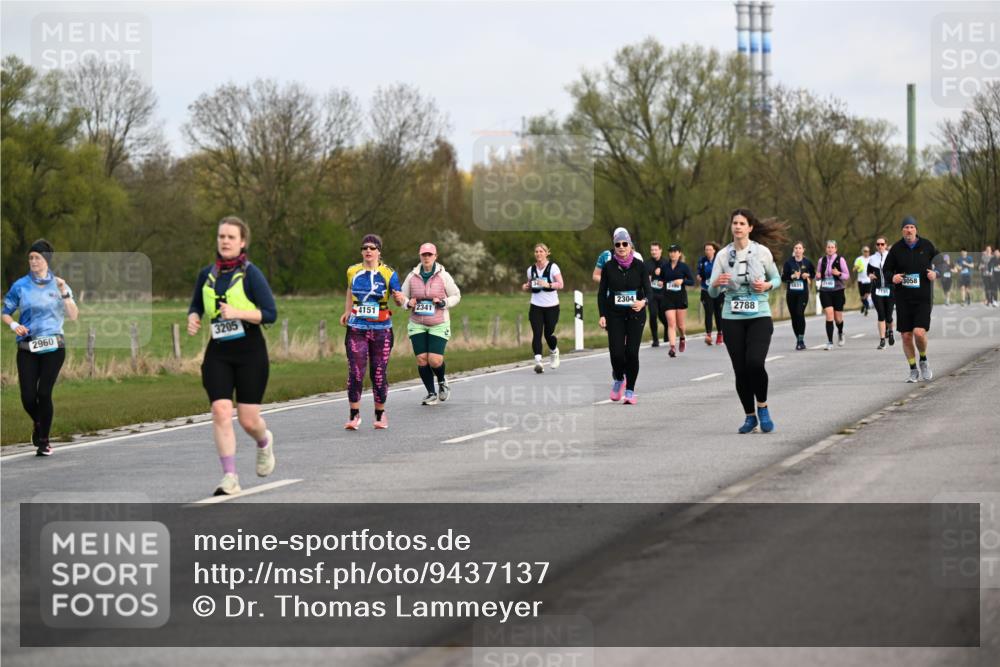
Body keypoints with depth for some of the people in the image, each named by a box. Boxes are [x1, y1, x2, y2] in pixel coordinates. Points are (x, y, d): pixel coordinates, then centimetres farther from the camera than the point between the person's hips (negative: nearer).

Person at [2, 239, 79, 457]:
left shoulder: (58, 284, 5)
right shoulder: (20, 286, 4)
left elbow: (73, 316, 0)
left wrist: (64, 293, -12)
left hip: (53, 347, -1)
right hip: (27, 348, 1)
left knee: (44, 393, -9)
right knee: (28, 396, -6)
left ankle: (44, 441, 5)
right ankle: (38, 423, 29)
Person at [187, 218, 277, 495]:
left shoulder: (250, 274, -7)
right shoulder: (207, 274, 7)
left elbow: (270, 314, -10)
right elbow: (196, 306, 22)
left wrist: (238, 313, -22)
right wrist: (192, 319, -1)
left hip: (250, 350, -3)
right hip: (218, 352, 3)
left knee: (248, 420, 0)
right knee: (220, 412, -13)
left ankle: (265, 442, 37)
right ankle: (230, 477, -11)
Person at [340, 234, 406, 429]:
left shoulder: (388, 274, -4)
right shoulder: (353, 272, 3)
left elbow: (399, 300, -3)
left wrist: (400, 299, -25)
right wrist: (347, 312, 23)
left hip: (381, 330, -1)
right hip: (357, 329, 1)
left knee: (379, 374, 5)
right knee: (355, 373, -8)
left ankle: (380, 414, 20)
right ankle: (354, 415, 0)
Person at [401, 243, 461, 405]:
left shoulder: (443, 276, -3)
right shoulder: (412, 276, 2)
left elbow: (456, 296, 5)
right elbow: (402, 296, 13)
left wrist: (443, 303, -13)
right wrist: (408, 303, -9)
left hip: (438, 325, -2)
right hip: (417, 324, 2)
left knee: (435, 360, -11)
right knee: (421, 359, -4)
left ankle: (442, 381, 23)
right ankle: (431, 394, 12)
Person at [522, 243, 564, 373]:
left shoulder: (553, 267, -4)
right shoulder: (531, 269, 8)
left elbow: (560, 284, -11)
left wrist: (548, 285, -28)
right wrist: (526, 287, -2)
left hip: (551, 306, -2)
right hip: (536, 306, 2)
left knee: (548, 334, 1)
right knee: (537, 333, -12)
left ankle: (554, 352, 34)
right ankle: (538, 361, -19)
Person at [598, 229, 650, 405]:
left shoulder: (639, 265, 0)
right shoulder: (608, 266, 2)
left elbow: (648, 289, -2)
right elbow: (602, 292, 6)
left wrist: (643, 301, -24)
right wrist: (602, 315, -3)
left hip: (635, 314, 0)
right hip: (615, 315, 0)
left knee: (632, 352, -7)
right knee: (616, 352, -9)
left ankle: (630, 390, 6)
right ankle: (618, 379, 23)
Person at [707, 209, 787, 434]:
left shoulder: (762, 252, -2)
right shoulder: (723, 255, 2)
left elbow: (776, 278, 12)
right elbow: (712, 292, 0)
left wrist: (767, 285, -10)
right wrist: (716, 283, -23)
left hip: (759, 316, -2)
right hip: (732, 319, 2)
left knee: (755, 363, -20)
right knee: (740, 370, 1)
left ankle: (763, 408, 2)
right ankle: (750, 417, 17)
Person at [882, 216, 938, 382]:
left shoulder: (927, 246, 1)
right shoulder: (896, 248, 1)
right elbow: (886, 270, 9)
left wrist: (936, 274, -8)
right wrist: (892, 277, -13)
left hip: (923, 297, -2)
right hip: (903, 298, 2)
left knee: (919, 332, -16)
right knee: (906, 336, 2)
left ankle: (923, 361, 12)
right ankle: (913, 371, 17)